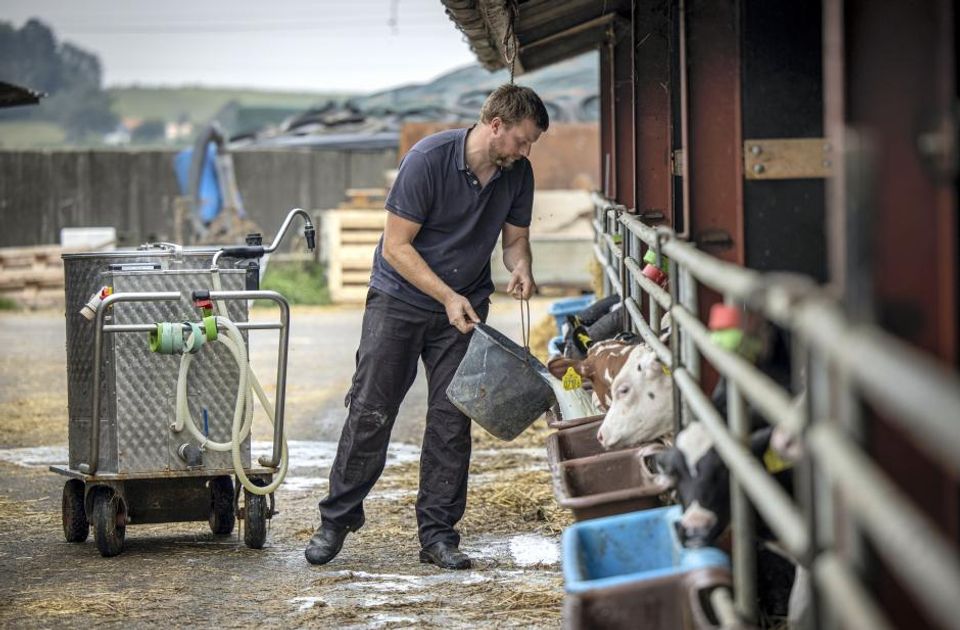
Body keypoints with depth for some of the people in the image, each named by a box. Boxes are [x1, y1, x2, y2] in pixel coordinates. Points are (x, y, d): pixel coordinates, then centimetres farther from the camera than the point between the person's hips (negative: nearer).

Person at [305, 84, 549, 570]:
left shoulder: (517, 174, -5)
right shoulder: (429, 158, -21)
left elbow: (515, 238, 9)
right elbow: (397, 245, -18)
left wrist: (521, 269, -14)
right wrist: (447, 296, -25)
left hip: (464, 307, 4)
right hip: (399, 298, -4)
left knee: (451, 420, 0)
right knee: (370, 411, -3)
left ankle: (438, 534, 7)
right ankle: (336, 519, 10)